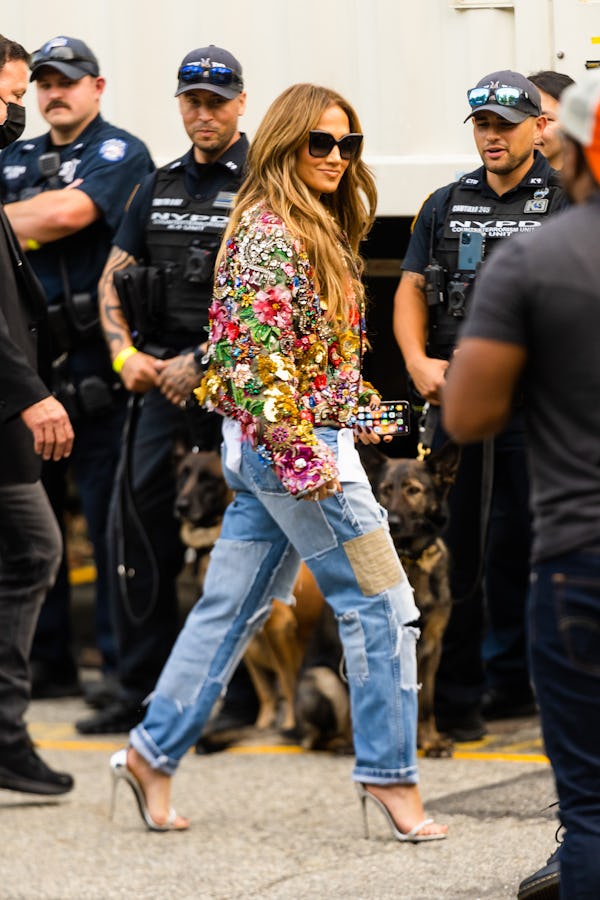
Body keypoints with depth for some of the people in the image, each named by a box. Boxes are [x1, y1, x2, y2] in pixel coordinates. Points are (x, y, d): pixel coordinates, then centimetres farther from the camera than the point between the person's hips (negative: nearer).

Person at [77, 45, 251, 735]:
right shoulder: (161, 186, 16)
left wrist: (202, 361, -16)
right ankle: (140, 688, 11)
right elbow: (113, 279, 18)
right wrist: (125, 354, 2)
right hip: (158, 377, 6)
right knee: (136, 525, 4)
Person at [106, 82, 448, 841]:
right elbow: (260, 352, -21)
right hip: (294, 442, -10)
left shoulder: (312, 232, 16)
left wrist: (359, 410, 20)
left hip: (263, 453, 10)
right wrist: (304, 455, -23)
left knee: (231, 608, 11)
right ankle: (389, 773, 0)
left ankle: (153, 752, 15)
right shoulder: (270, 232, -14)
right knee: (381, 604, -4)